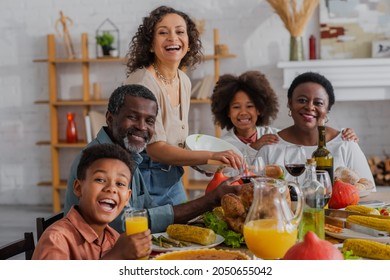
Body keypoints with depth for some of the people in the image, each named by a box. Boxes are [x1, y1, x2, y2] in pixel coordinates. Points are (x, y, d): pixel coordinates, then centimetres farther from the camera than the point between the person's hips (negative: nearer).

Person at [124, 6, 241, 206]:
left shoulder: (184, 81, 2)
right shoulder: (142, 82, -20)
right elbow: (156, 149, -25)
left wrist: (202, 162, 0)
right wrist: (211, 156, -33)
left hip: (172, 181, 7)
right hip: (144, 181, -7)